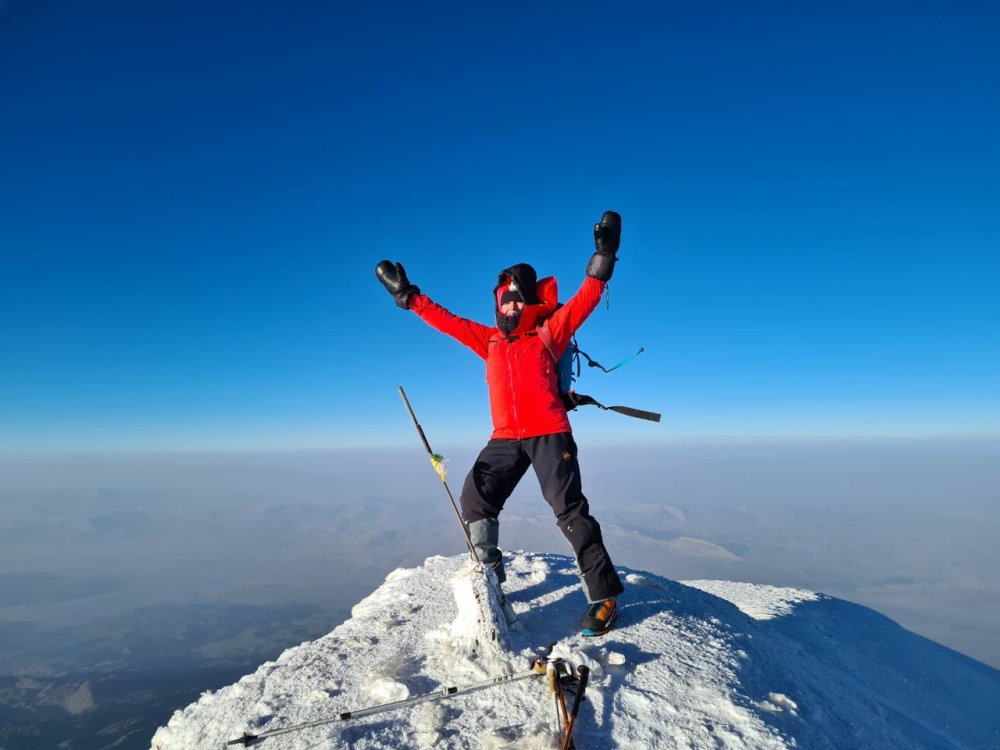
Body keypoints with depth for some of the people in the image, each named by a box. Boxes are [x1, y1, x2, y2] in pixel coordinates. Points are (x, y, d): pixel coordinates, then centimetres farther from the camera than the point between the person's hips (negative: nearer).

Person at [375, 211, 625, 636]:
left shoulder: (549, 332, 6)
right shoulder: (489, 340, 17)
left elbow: (586, 298, -2)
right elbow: (446, 321, 19)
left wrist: (603, 256, -13)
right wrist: (406, 295, 18)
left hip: (549, 435, -5)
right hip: (505, 439, 5)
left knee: (570, 512, -10)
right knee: (475, 501, 2)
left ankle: (604, 595, -1)